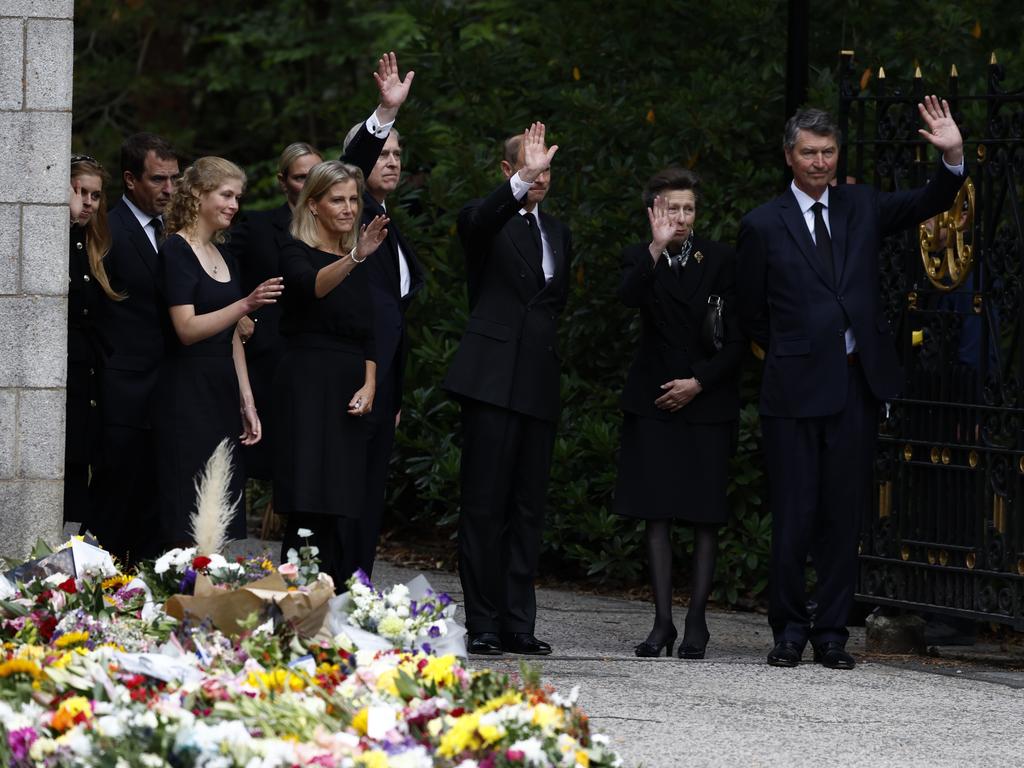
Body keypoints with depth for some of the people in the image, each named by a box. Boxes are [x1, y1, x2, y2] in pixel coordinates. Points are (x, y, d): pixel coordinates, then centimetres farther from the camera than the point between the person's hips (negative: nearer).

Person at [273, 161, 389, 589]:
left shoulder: (360, 264, 17)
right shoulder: (297, 253, -4)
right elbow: (315, 286, -27)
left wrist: (369, 385, 1)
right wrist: (355, 257, -44)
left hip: (349, 393, 6)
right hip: (307, 386, -6)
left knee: (343, 515, 2)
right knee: (309, 509, -13)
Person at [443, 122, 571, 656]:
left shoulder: (557, 232, 20)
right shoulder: (484, 221, 0)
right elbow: (480, 219, -26)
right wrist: (522, 181, -42)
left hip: (539, 384, 6)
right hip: (492, 380, -6)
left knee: (528, 506, 5)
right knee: (484, 504, -5)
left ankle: (518, 623, 8)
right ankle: (482, 624, -4)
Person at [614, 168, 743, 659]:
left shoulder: (719, 260, 2)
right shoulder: (640, 259, 4)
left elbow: (737, 339, 2)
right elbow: (629, 298, -20)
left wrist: (699, 382, -8)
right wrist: (657, 249, -31)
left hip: (706, 400, -1)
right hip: (654, 401, 1)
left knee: (705, 516, -3)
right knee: (657, 513, -3)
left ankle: (696, 623, 1)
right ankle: (662, 622, 0)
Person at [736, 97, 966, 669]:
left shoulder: (862, 207, 11)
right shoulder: (764, 226, 2)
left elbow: (931, 202, 3)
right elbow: (752, 315, 9)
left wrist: (954, 156, -13)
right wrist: (793, 354, 9)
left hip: (858, 385, 3)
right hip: (796, 387, -3)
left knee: (845, 514, 5)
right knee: (794, 516, -1)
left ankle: (832, 631, 12)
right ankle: (790, 630, 10)